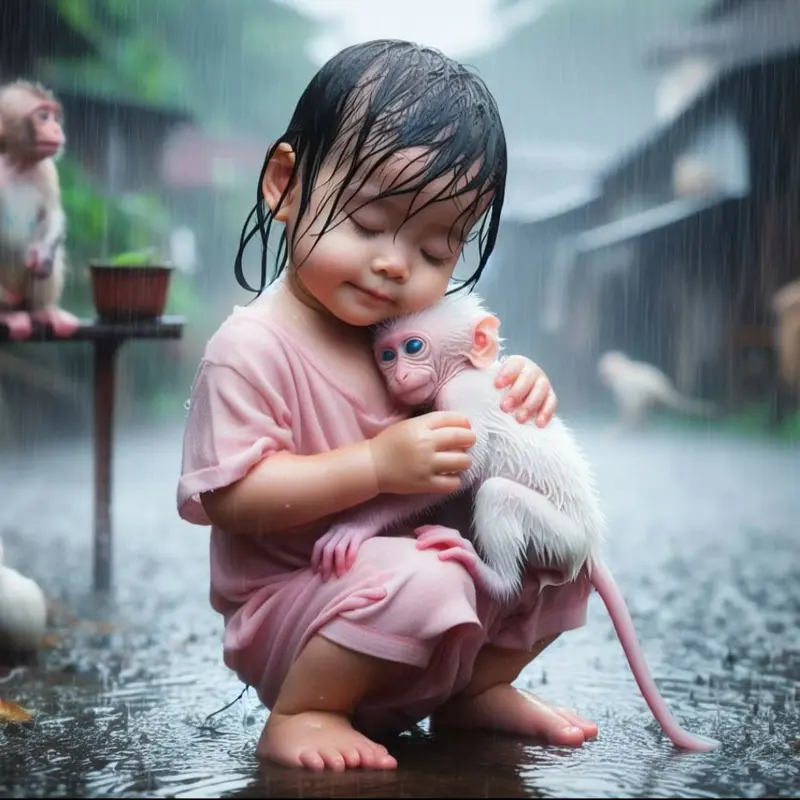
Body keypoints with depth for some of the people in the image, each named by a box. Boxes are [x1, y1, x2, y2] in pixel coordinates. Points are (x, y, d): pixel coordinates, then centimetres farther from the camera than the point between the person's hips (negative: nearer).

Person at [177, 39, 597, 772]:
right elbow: (229, 496, -24)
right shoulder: (252, 348, -18)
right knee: (413, 579, -35)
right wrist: (378, 465, -31)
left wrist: (514, 391, -4)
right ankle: (297, 717, -13)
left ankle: (476, 690, 14)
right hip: (289, 616, -7)